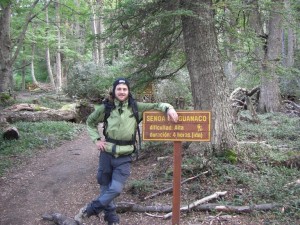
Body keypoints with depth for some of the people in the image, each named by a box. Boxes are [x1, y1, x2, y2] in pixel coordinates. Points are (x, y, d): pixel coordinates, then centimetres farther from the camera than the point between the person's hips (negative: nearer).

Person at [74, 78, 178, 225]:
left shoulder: (136, 107, -3)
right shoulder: (106, 108, -1)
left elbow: (156, 106, -1)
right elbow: (90, 122, 14)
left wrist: (168, 108, -23)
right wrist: (96, 139, 2)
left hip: (124, 157, -1)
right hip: (107, 154, 1)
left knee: (116, 189, -9)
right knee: (105, 188, 9)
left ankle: (88, 210, 11)